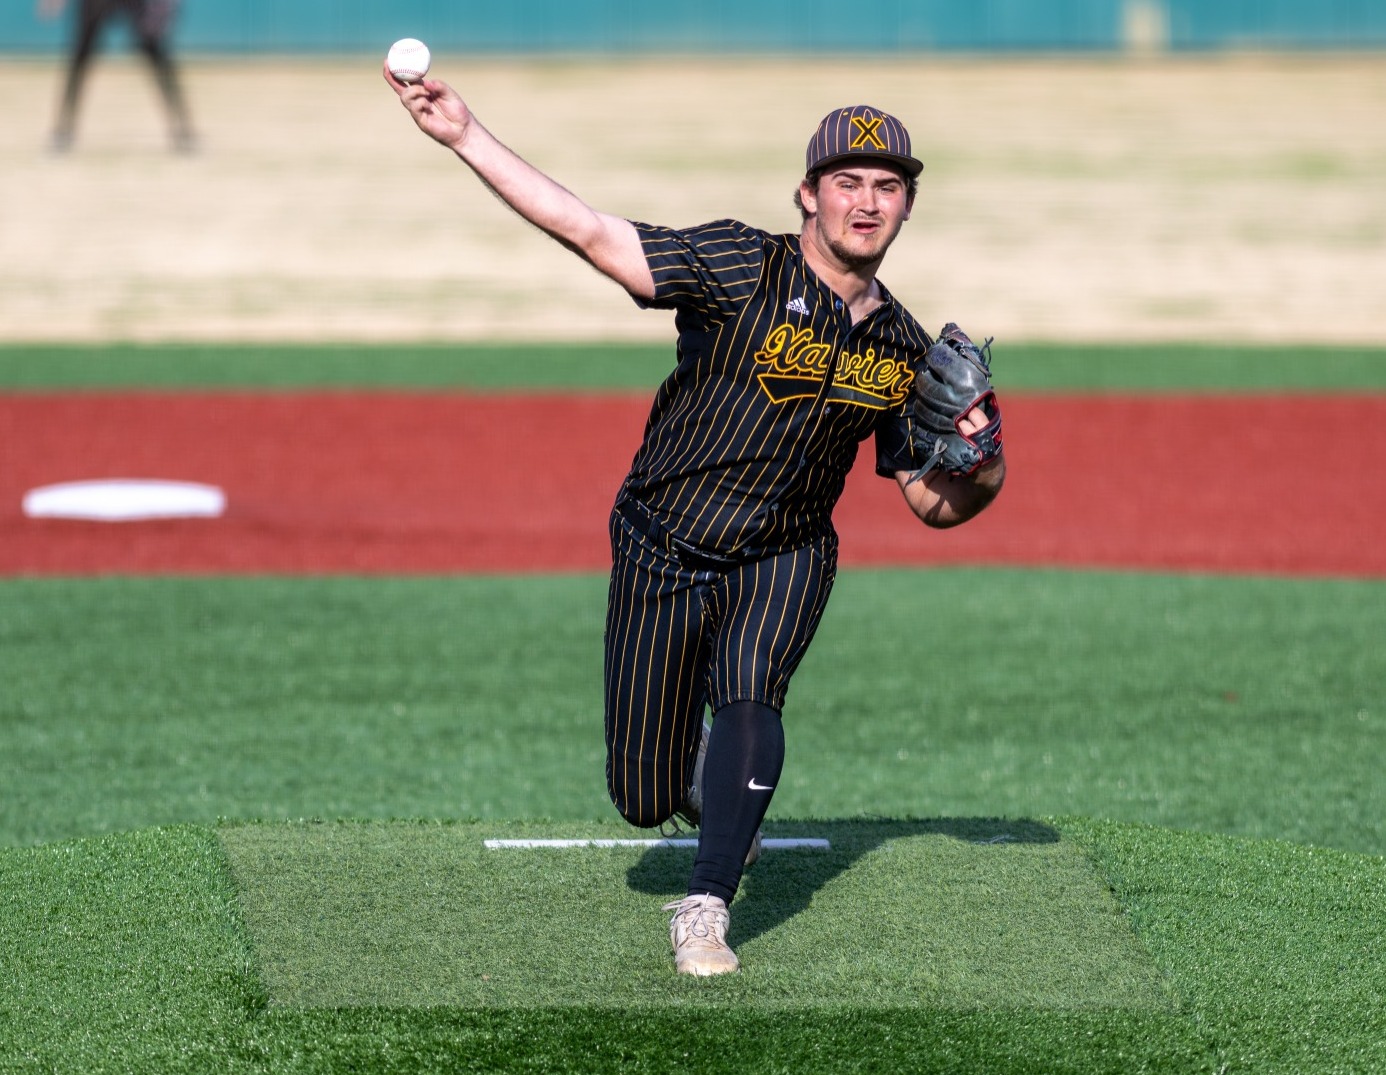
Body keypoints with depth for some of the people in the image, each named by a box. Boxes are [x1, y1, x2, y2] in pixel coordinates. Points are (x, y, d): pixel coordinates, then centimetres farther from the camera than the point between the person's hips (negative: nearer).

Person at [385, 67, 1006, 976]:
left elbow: (935, 504, 7)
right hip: (662, 557, -2)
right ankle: (711, 790, 41)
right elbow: (591, 233, -23)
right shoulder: (743, 267, -15)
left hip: (783, 564, 2)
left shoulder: (905, 352, -1)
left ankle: (706, 912, -15)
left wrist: (984, 467, -18)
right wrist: (464, 137, -33)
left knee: (750, 698, -29)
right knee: (645, 797, 3)